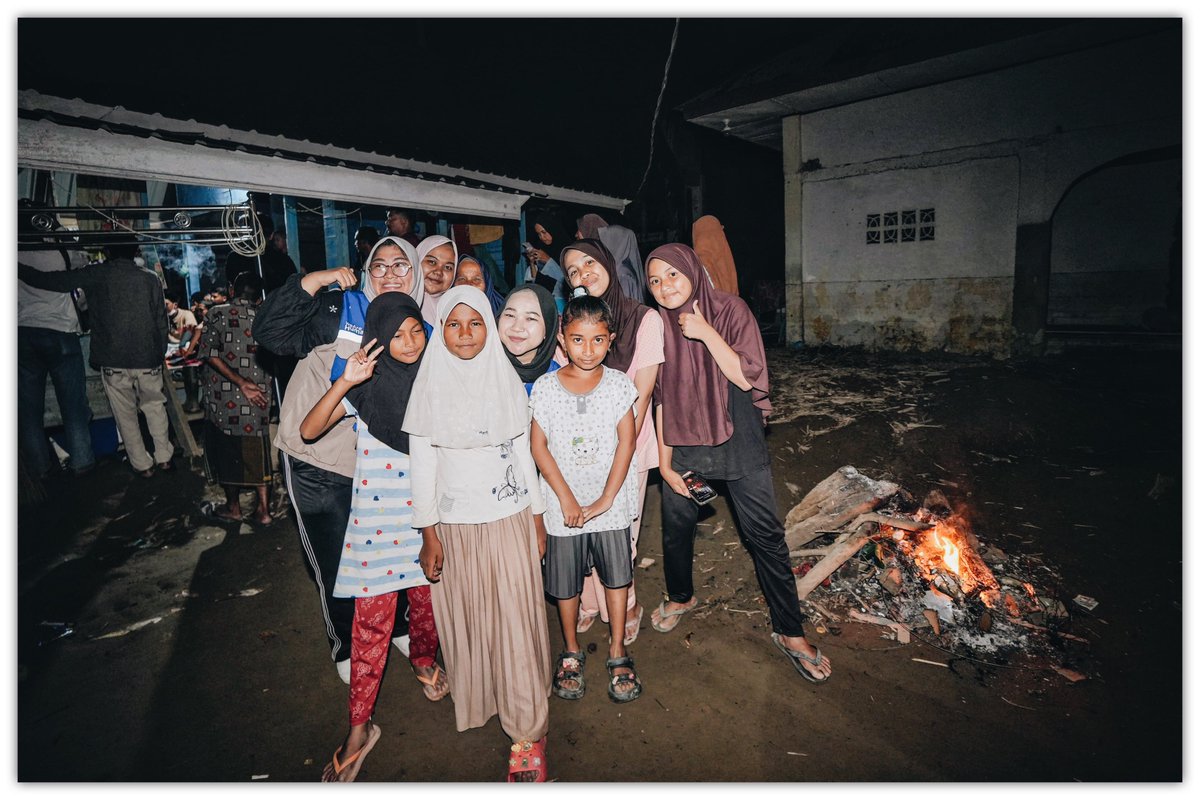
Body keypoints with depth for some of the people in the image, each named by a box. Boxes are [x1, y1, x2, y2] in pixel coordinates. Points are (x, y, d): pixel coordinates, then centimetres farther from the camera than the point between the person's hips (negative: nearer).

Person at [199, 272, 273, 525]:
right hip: (257, 393, 2)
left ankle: (233, 507, 24)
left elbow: (210, 355, -13)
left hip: (223, 396, -2)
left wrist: (241, 383, -13)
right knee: (256, 450, 10)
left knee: (226, 449, 12)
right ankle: (263, 509, 11)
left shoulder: (217, 313, -5)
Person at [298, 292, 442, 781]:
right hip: (377, 516, -2)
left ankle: (426, 662, 47)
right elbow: (308, 430, -14)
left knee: (427, 600, 16)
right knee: (372, 620, 3)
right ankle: (359, 727, 19)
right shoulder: (367, 383, -6)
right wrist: (344, 383, -25)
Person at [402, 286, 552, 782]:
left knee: (517, 621, 3)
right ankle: (476, 703, 38)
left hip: (510, 520, 0)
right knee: (466, 619, 13)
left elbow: (523, 452, 5)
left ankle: (527, 730, 19)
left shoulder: (508, 381, -1)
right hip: (455, 526, 0)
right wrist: (428, 534, -2)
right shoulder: (429, 387, -3)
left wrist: (538, 517, 6)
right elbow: (422, 462, -1)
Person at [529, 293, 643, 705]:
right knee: (565, 581, 13)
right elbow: (538, 446, -6)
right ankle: (571, 652, 35)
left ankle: (618, 652, 31)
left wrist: (605, 499, -12)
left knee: (616, 575, 11)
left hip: (611, 504, 0)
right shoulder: (545, 387, -7)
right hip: (563, 505, 0)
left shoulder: (618, 384, -5)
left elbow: (626, 443, -7)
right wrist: (566, 499, -11)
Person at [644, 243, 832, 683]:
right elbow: (661, 398, 2)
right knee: (676, 525, 15)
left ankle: (789, 630, 21)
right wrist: (664, 460, 2)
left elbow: (747, 377, -17)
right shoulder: (658, 326, -1)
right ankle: (680, 596, 44)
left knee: (765, 534, 3)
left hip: (737, 438, -2)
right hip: (683, 442, 3)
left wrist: (706, 332, -22)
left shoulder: (730, 310, -9)